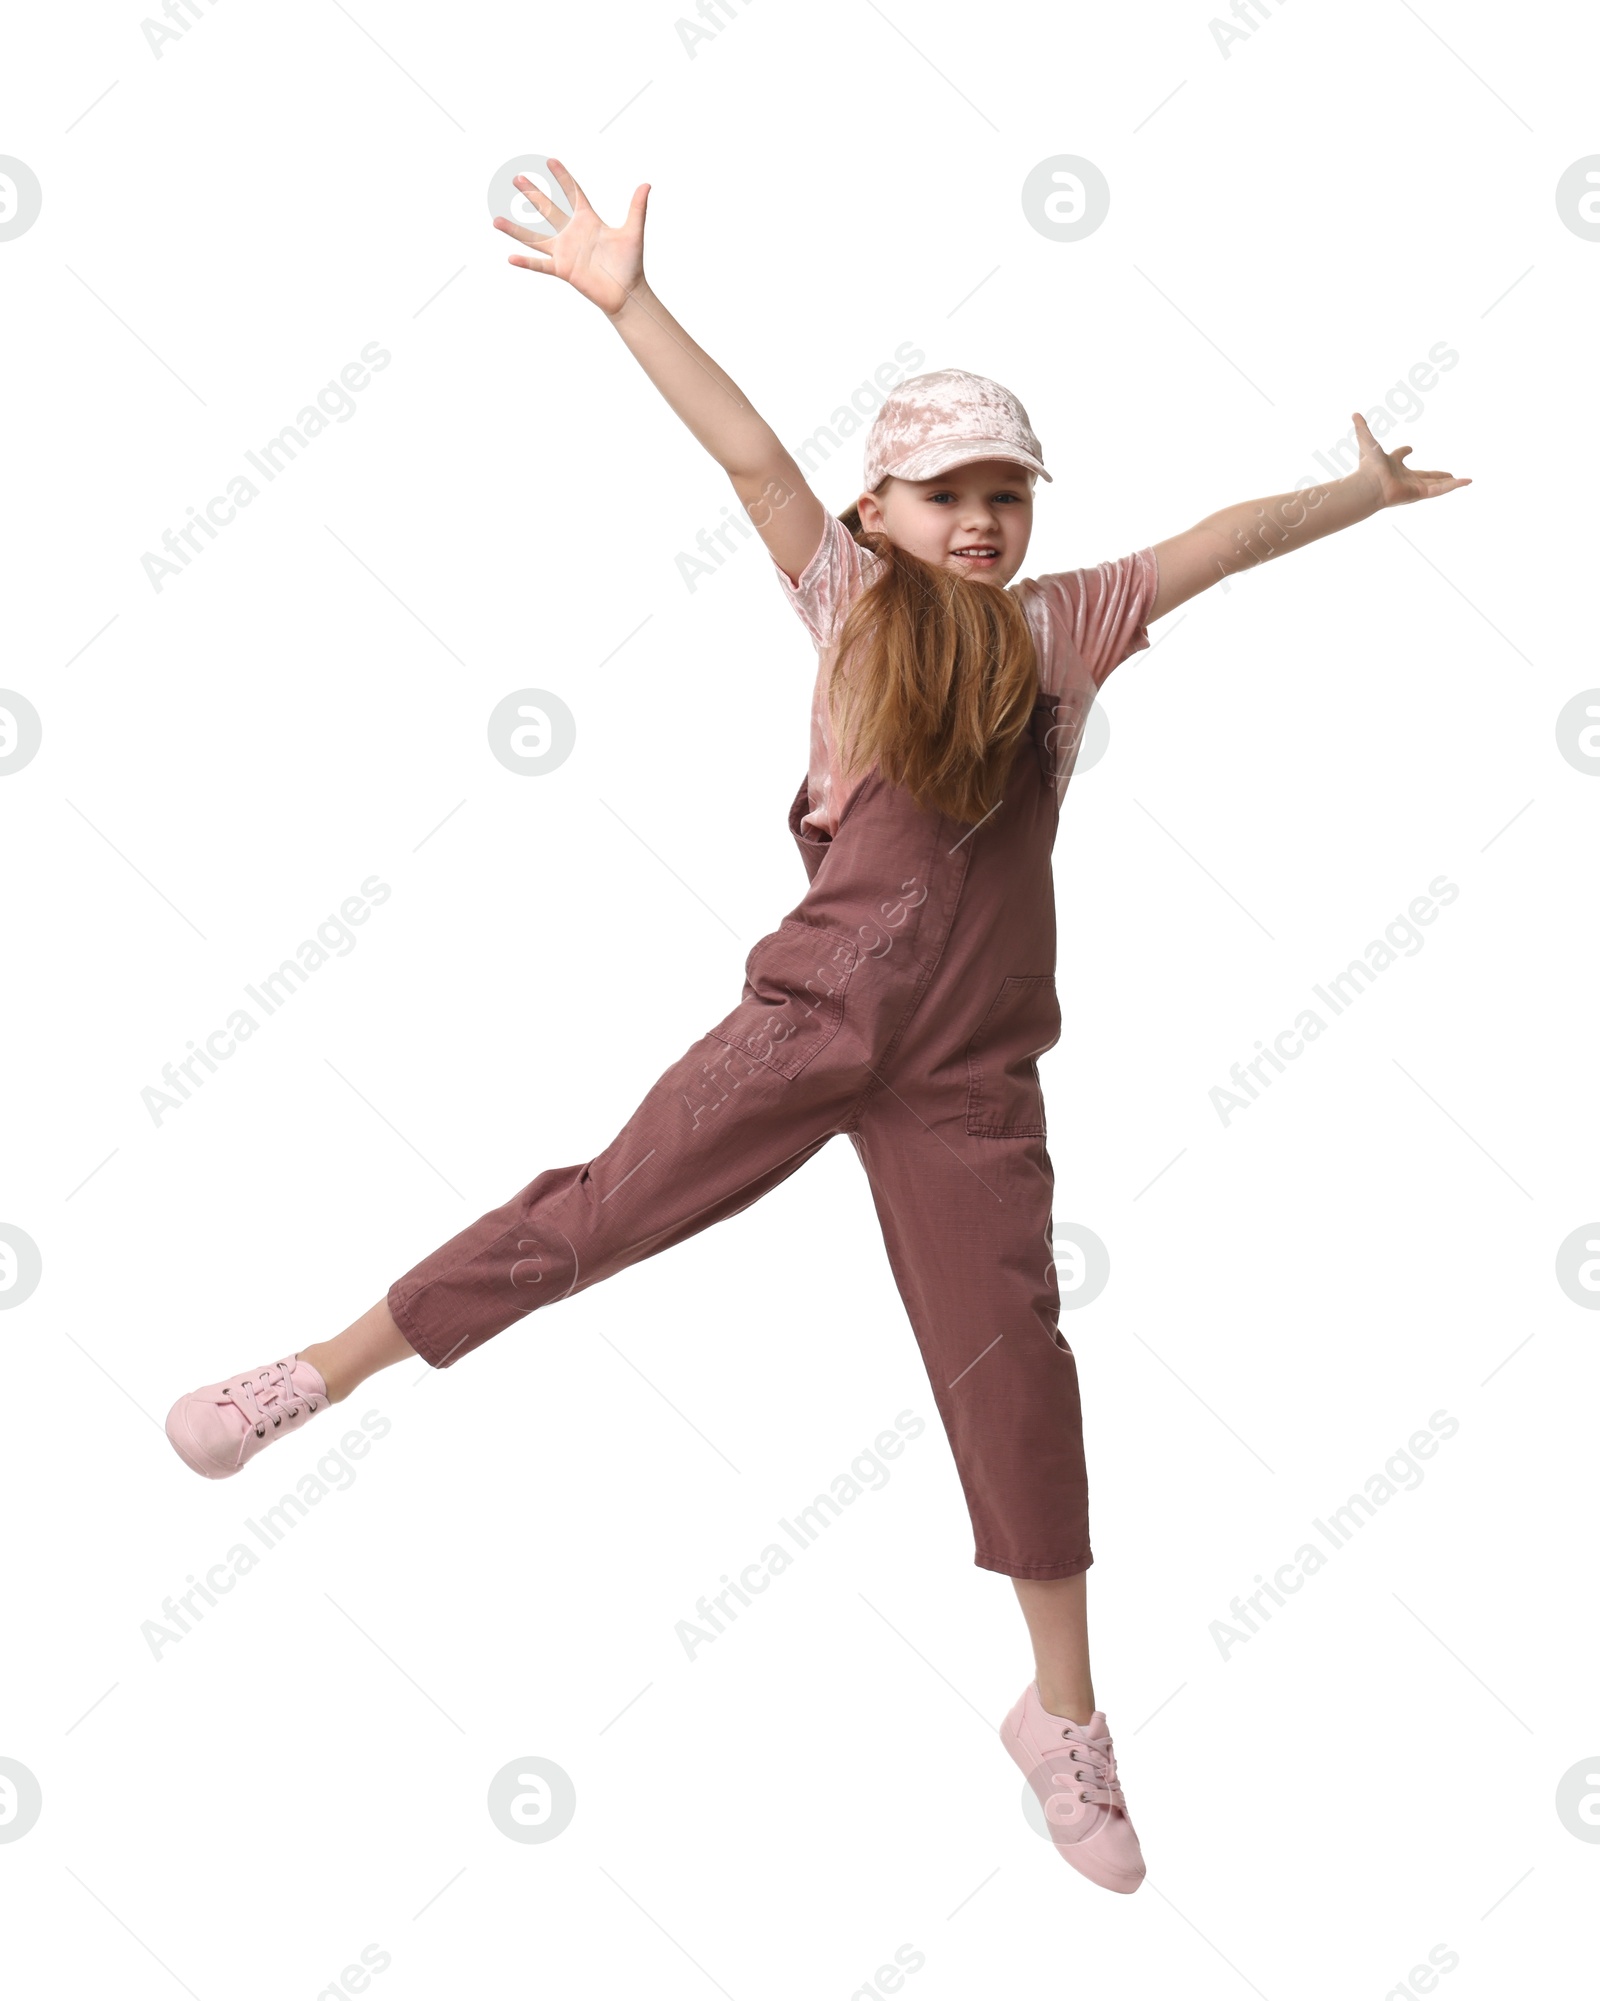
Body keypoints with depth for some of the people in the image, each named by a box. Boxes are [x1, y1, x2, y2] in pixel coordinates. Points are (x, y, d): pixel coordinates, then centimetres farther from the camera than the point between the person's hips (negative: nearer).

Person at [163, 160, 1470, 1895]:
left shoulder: (1059, 627, 8)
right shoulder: (851, 600, 3)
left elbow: (1219, 541, 14)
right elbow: (752, 456, -8)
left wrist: (1366, 491, 20)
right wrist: (626, 300, -16)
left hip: (969, 1071, 2)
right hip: (813, 1016, -2)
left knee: (1009, 1360, 5)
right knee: (599, 1211, -1)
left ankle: (1063, 1715, 17)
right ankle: (319, 1373, 17)